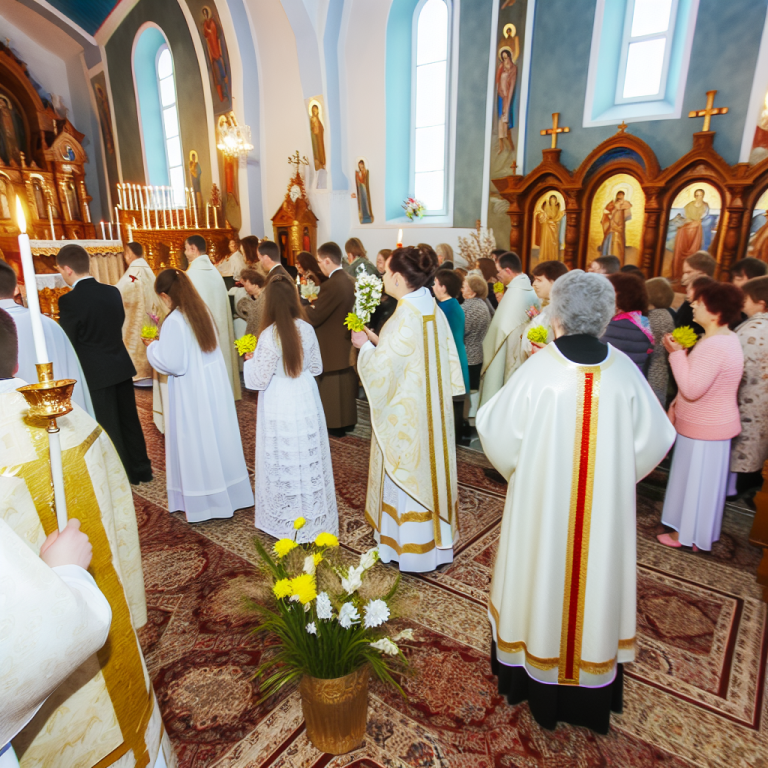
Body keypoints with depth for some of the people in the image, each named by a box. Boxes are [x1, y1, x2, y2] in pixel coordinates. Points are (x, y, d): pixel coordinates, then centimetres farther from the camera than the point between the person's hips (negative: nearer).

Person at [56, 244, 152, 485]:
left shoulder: (69, 300, -16)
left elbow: (68, 343, -11)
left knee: (108, 427, 7)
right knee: (129, 420, 16)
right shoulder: (113, 291, 1)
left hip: (95, 373, -6)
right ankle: (141, 469, 27)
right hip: (121, 365, 6)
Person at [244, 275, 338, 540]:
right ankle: (314, 515, 31)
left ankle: (286, 521, 26)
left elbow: (259, 379, -13)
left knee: (283, 462, 10)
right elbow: (316, 367, 6)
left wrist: (250, 361, 5)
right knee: (309, 458, 15)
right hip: (306, 401, 4)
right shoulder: (307, 329, -5)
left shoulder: (269, 335, -18)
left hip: (279, 406, -4)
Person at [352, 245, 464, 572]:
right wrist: (380, 342, 11)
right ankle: (434, 538, 36)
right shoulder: (433, 311, 2)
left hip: (405, 415, -8)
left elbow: (382, 369, -21)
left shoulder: (405, 318, -23)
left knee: (404, 472, 8)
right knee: (427, 468, 19)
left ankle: (409, 548, 25)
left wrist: (365, 346, -3)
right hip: (431, 408, 8)